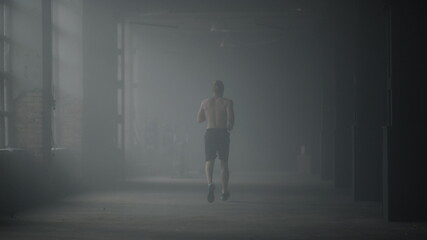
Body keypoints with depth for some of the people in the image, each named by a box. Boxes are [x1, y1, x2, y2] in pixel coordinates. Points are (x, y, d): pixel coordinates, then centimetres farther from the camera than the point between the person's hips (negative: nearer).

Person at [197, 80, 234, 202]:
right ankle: (224, 192, 15)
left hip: (210, 133, 1)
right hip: (223, 133, -1)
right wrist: (230, 127, 8)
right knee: (224, 163, 11)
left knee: (209, 161, 7)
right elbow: (231, 118, -13)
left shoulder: (205, 102, 7)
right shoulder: (227, 102, -2)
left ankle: (210, 183, -23)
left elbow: (199, 119, 14)